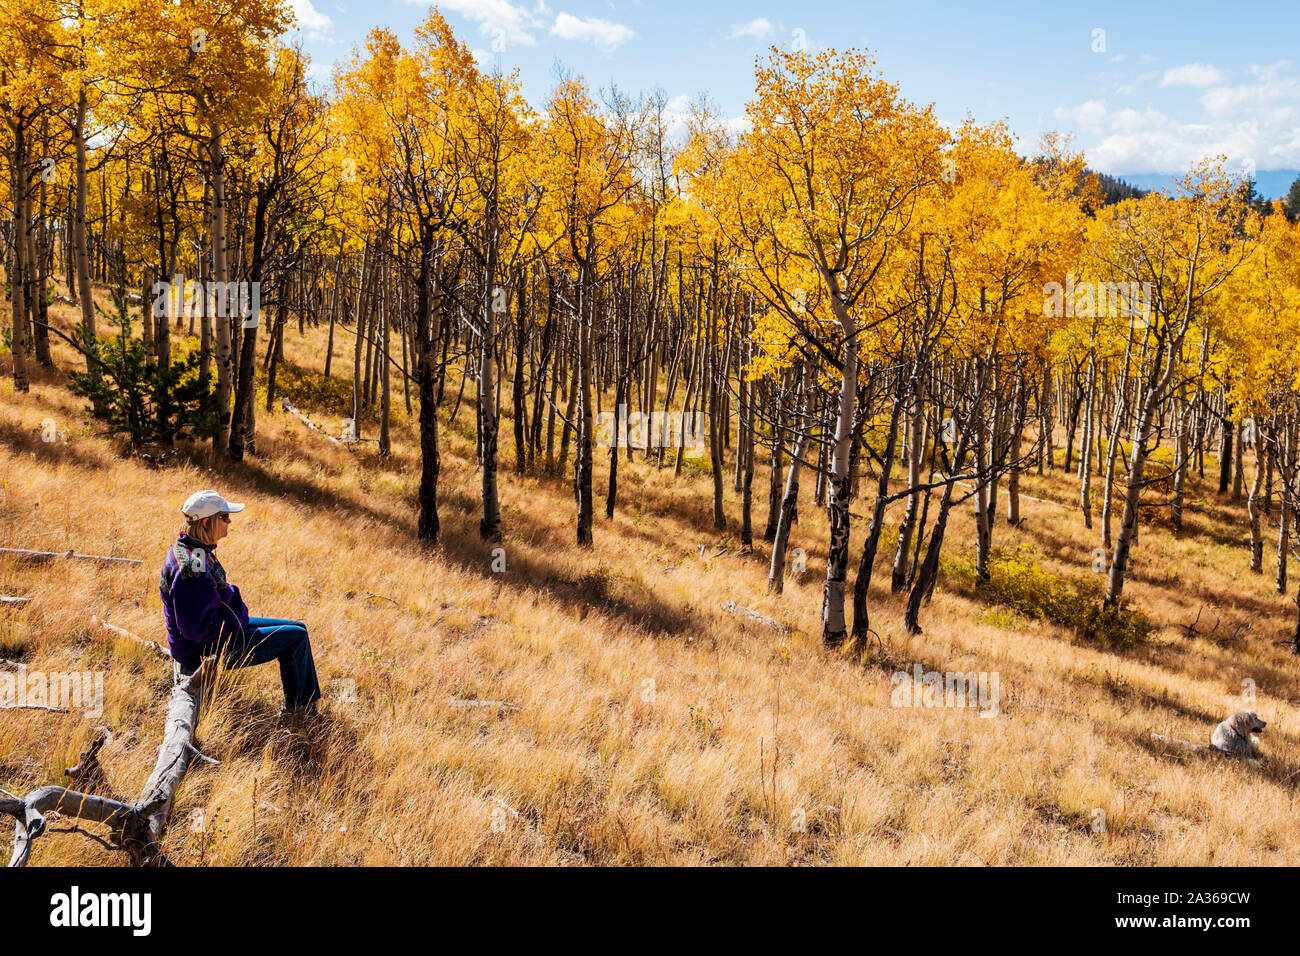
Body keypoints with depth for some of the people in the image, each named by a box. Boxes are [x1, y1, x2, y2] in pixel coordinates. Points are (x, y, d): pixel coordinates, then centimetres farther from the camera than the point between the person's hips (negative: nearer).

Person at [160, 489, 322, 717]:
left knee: (299, 628, 13)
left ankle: (310, 704, 18)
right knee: (296, 637, -7)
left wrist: (238, 615, 8)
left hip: (222, 628, 11)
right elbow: (198, 628, -30)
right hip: (206, 651, -11)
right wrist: (237, 622, -17)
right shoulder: (191, 567, -30)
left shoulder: (193, 550, 4)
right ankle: (294, 707, 12)